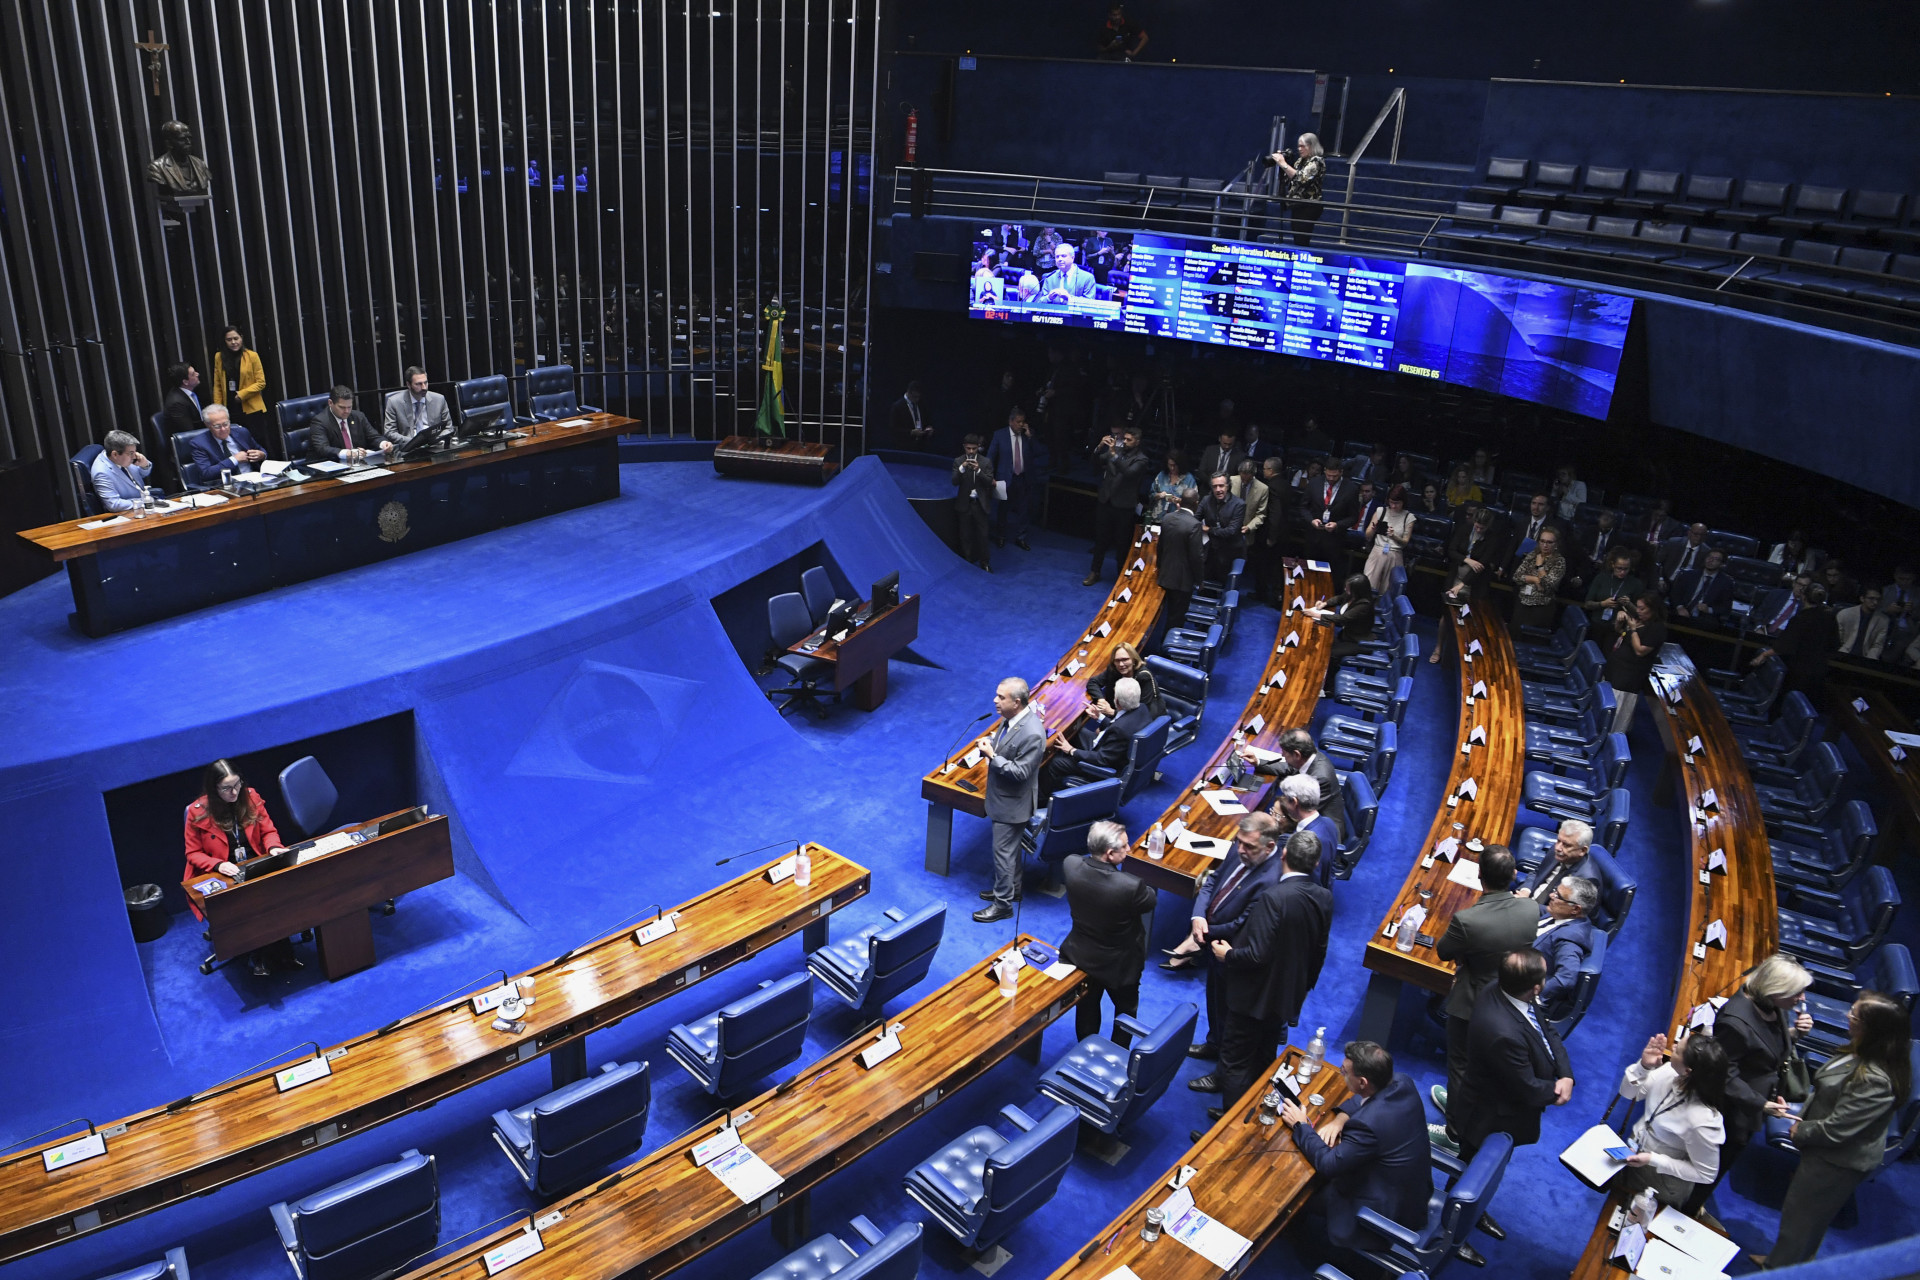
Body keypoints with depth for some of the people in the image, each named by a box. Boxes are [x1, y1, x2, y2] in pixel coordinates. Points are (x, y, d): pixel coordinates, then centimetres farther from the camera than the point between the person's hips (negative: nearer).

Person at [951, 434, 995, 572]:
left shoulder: (986, 462, 0)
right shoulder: (958, 461, 1)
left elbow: (989, 482, -6)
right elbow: (954, 482, -6)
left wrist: (978, 470, -21)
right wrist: (962, 468, -22)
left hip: (980, 504, -1)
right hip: (964, 504, 1)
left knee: (982, 534, 2)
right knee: (965, 535, 6)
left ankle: (984, 562, 13)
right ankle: (968, 562, 16)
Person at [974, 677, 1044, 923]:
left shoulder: (1032, 734, -32)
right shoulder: (1010, 717, -5)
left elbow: (1020, 772, -28)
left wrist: (992, 756, -28)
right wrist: (991, 743, -5)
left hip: (1012, 803, -9)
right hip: (1002, 796, 9)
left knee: (1003, 852, 6)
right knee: (1010, 847, 26)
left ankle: (1003, 903, 22)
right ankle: (1011, 888, 44)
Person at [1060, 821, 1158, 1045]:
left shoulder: (1070, 865, -26)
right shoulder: (1130, 886, -39)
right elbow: (1150, 902, -17)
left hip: (1080, 955, 4)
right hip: (1119, 964, -4)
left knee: (1087, 1004, 30)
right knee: (1126, 1009, 26)